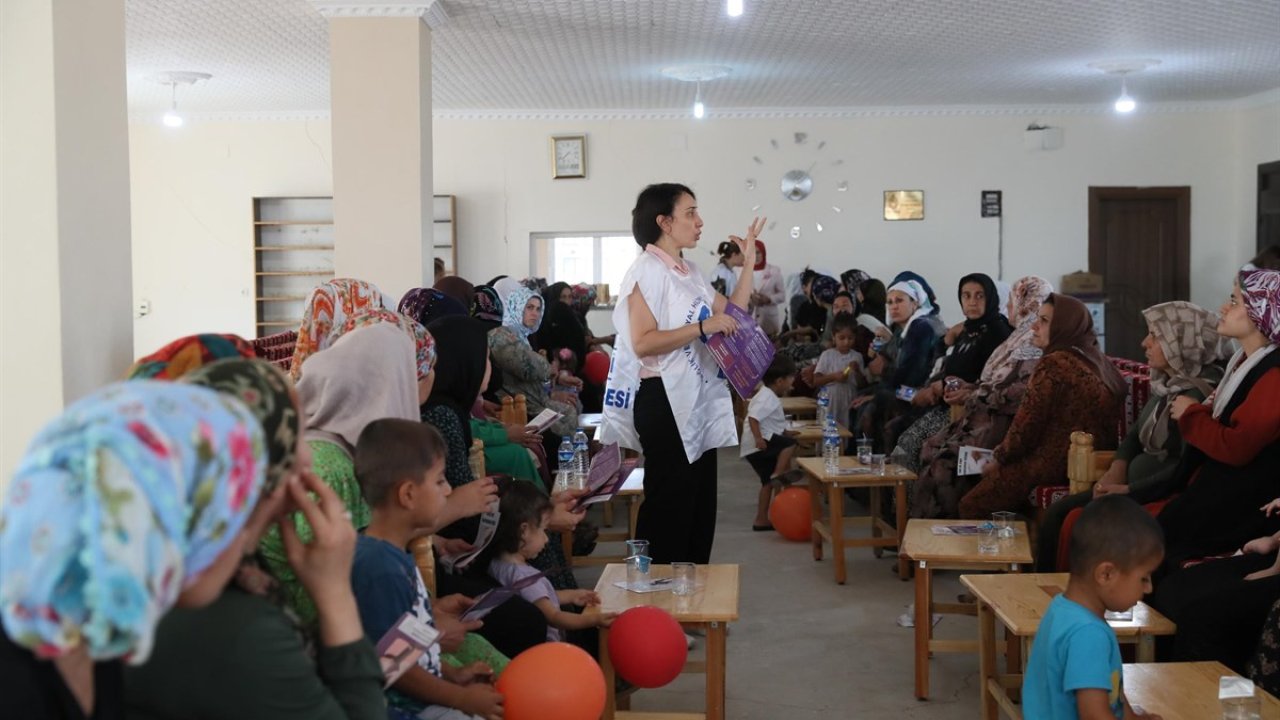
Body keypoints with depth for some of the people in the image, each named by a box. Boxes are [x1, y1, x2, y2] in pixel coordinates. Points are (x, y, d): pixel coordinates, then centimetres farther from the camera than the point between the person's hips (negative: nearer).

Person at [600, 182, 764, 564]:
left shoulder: (690, 272, 14)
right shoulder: (647, 270, -13)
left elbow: (732, 314, 15)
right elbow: (643, 343, -22)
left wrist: (749, 263, 11)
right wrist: (702, 327, -23)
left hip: (698, 400, 9)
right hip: (665, 401, -9)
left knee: (700, 499, 13)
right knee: (670, 500, -2)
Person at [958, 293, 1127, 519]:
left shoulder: (1054, 364, -17)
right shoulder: (1097, 361, 11)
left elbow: (1025, 426, -14)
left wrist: (998, 459, 4)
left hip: (1056, 466, -9)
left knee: (970, 506, 0)